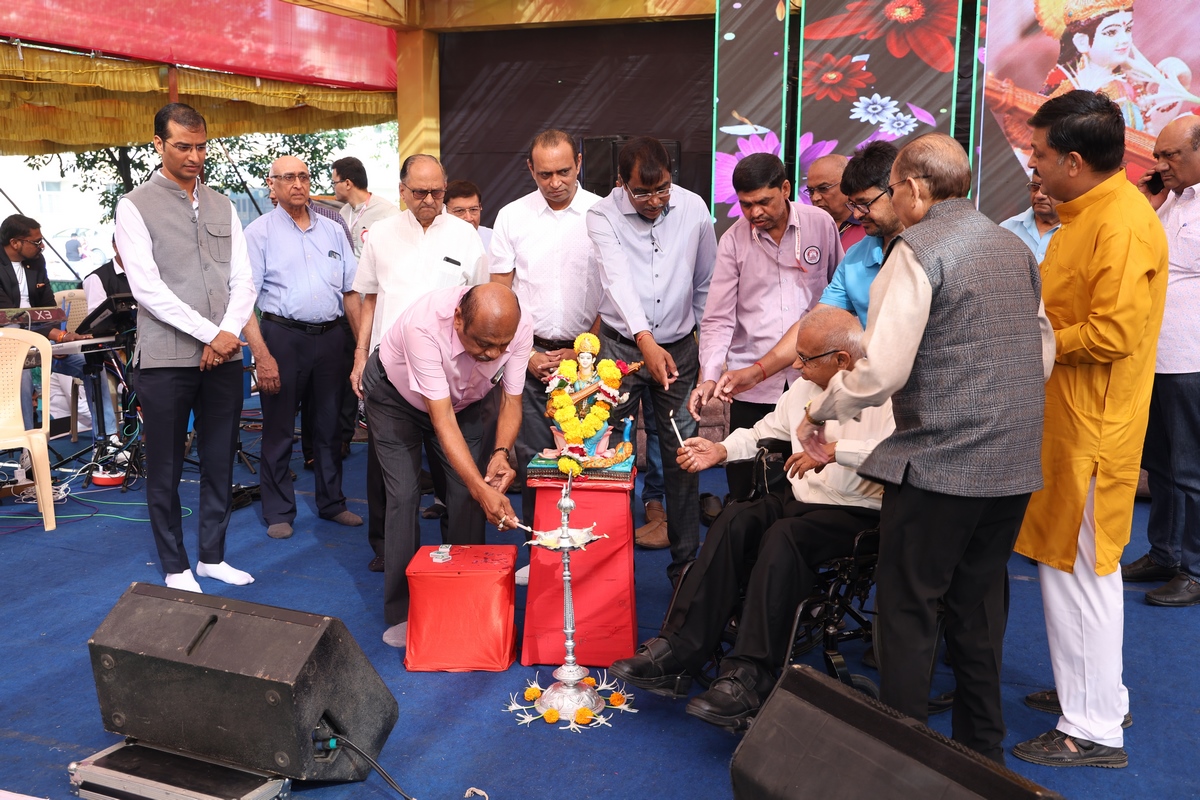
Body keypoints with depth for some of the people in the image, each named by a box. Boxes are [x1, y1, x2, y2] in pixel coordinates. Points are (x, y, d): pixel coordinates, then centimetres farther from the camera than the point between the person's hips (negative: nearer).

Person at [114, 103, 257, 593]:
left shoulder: (222, 207, 12)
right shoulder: (135, 207, -2)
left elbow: (242, 281, 8)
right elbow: (147, 287, -11)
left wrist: (228, 334, -9)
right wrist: (211, 334, -15)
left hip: (224, 356, 4)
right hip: (166, 359, -4)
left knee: (219, 463, 11)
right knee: (165, 470, 5)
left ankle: (212, 557, 25)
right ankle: (175, 568, 19)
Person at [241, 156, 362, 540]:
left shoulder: (332, 231, 12)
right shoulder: (260, 232, -1)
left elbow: (351, 292, 13)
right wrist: (262, 355, -16)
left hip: (331, 337, 4)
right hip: (283, 337, -4)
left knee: (330, 425, 13)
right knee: (279, 430, 4)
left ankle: (331, 502, 27)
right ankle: (279, 512, 16)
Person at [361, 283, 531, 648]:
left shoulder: (519, 329, -31)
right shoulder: (424, 324, -43)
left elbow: (511, 401, -18)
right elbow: (442, 419, -43)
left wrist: (501, 452, -38)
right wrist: (481, 488, -51)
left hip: (465, 399, 3)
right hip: (395, 395, -3)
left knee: (468, 496, -7)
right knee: (404, 496, -11)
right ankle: (402, 613, 2)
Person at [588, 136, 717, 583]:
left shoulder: (693, 209, -2)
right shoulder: (602, 217, -11)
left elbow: (706, 284, 8)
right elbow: (618, 279, -27)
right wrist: (646, 342, -41)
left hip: (679, 345, 2)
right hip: (621, 347, -1)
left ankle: (685, 560, 19)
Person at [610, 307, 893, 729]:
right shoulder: (804, 387, 12)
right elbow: (766, 431, 26)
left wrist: (834, 450, -33)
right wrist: (720, 450, 11)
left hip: (858, 512, -7)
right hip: (800, 499, 7)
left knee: (783, 535, -33)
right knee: (736, 520, -20)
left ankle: (748, 676, -30)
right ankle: (678, 651, -22)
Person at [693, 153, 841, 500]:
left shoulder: (821, 224, 0)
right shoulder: (733, 241, -1)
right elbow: (718, 319, -4)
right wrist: (709, 377, -16)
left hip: (811, 376, 1)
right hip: (751, 383, 0)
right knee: (743, 485, 3)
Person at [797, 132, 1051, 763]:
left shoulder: (919, 248, -12)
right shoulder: (1015, 247, 12)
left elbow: (881, 369, -19)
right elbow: (1043, 352, 18)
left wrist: (820, 411, -5)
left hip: (941, 462, -8)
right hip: (1015, 461, 8)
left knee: (907, 610, 3)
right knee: (979, 604, 17)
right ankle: (982, 751, 29)